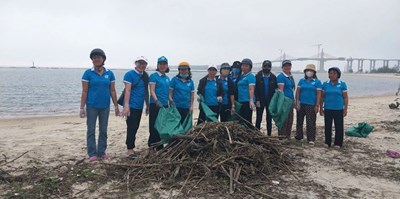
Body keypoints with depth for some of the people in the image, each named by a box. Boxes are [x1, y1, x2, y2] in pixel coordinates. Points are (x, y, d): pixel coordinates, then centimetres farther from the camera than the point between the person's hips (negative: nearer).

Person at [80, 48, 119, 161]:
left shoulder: (109, 73, 3)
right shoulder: (88, 73, -4)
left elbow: (112, 91, 6)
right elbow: (84, 91, -5)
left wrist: (116, 106, 4)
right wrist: (82, 107, -9)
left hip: (105, 106, 3)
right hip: (92, 106, -3)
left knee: (103, 130, 10)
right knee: (91, 130, 3)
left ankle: (102, 152, 21)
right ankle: (92, 153, 12)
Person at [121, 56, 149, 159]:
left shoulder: (145, 76, 12)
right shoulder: (130, 74, -8)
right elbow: (127, 90, -15)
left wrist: (147, 105, 17)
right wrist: (126, 106, -22)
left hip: (139, 106, 7)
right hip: (131, 106, -7)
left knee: (135, 127, 12)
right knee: (131, 127, -7)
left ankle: (131, 147, 23)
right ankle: (130, 150, -2)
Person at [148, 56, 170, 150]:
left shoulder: (167, 78, 16)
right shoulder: (154, 76, -4)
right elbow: (152, 90, -12)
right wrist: (157, 101, -26)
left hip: (165, 105, 6)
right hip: (155, 105, -6)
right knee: (154, 126, -5)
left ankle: (160, 147, 19)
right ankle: (152, 145, 3)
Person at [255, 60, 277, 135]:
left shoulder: (273, 77, 4)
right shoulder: (258, 76, -2)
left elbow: (276, 89, 5)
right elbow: (256, 89, -5)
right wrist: (257, 100, -12)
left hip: (270, 101, 2)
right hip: (260, 101, -2)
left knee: (269, 119, 7)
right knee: (259, 119, 2)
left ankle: (269, 135, 15)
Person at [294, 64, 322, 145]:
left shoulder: (317, 82, 0)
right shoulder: (301, 80, 9)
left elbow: (319, 94, -3)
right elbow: (298, 92, 7)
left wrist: (317, 105, -8)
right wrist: (297, 102, -2)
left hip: (311, 105, -3)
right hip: (301, 104, 3)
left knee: (311, 122, -3)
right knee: (299, 121, 11)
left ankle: (311, 139, 3)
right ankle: (299, 136, 23)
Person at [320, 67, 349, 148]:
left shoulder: (342, 84, -1)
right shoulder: (325, 84, 3)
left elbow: (345, 97, 1)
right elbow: (322, 97, 7)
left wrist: (345, 109, -3)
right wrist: (321, 108, 5)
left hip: (339, 109, -1)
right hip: (328, 109, 2)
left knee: (339, 127, 3)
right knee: (327, 126, 9)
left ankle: (338, 143, 15)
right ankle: (327, 142, 21)